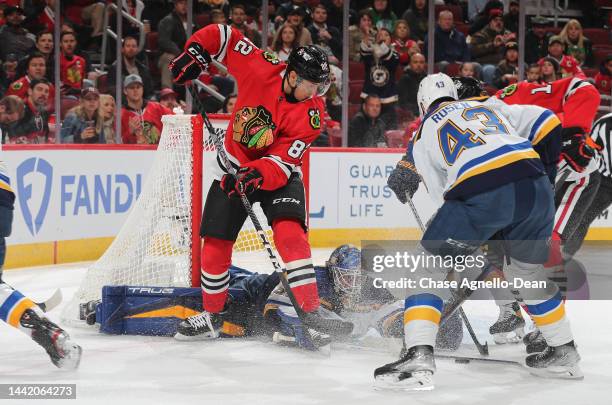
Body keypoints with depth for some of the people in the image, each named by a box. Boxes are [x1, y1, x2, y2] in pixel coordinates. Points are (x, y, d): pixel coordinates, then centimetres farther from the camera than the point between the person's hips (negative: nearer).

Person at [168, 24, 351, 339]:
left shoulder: (312, 113, -21)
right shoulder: (259, 68, -20)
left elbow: (283, 161, -24)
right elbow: (224, 37, -7)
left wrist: (258, 175, -41)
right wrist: (195, 53, -18)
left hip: (278, 174, -2)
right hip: (234, 167, 2)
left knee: (290, 233, -24)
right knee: (215, 243, 2)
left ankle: (311, 312, -23)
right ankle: (212, 314, 22)